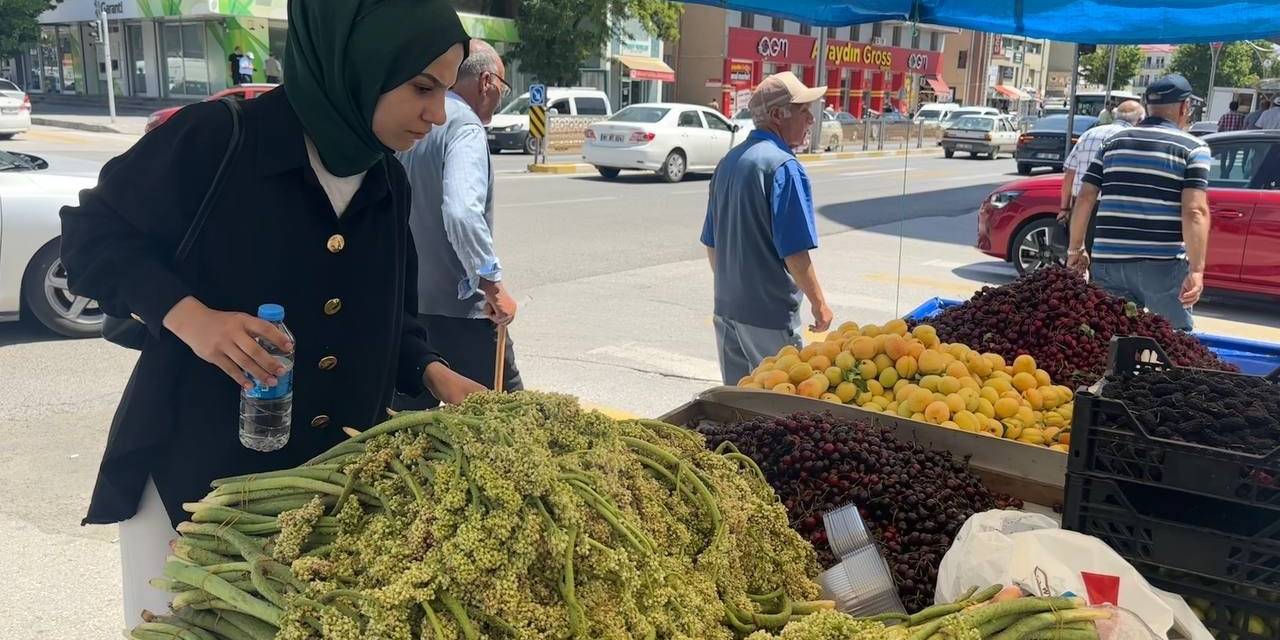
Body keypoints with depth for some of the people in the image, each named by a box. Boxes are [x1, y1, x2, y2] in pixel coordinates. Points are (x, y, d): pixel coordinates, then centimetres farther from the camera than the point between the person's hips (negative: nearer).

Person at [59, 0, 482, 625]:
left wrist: (435, 375, -5)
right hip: (192, 464, -5)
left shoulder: (389, 186, 4)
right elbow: (91, 235, -9)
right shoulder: (217, 138, -16)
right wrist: (189, 315, -23)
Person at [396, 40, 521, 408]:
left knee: (412, 409, 15)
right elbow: (462, 212, -29)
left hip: (406, 301, 8)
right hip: (457, 305, -8)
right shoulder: (465, 127, -14)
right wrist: (493, 284, -23)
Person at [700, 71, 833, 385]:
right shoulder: (784, 167, -17)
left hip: (725, 308, 8)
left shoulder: (729, 161, 9)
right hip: (768, 313, -8)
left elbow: (711, 242, 15)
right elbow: (794, 252, -20)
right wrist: (819, 303, -8)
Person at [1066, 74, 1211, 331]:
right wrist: (1197, 270, -16)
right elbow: (1194, 211, -13)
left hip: (1107, 261, 4)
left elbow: (1085, 199, 8)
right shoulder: (1193, 148, -1)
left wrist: (1075, 249, 16)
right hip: (1163, 264, -4)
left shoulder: (1114, 143, 12)